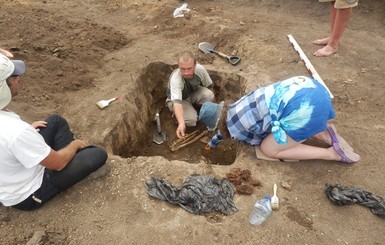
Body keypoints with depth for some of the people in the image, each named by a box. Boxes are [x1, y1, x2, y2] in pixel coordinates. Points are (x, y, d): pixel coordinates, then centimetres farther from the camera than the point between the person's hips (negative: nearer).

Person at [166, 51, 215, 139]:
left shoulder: (200, 69, -26)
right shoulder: (175, 79, -39)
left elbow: (210, 86, -7)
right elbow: (177, 102, -50)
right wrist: (181, 123, -65)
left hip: (193, 94, 4)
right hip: (177, 99, -4)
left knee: (208, 95, -27)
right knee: (191, 120, -29)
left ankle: (194, 109, 1)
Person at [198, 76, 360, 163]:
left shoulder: (235, 128, -2)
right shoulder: (235, 107, 22)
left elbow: (259, 140, 16)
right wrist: (215, 140, 58)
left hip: (303, 106, -9)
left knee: (268, 149, 8)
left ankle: (331, 153, 7)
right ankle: (325, 134, 14)